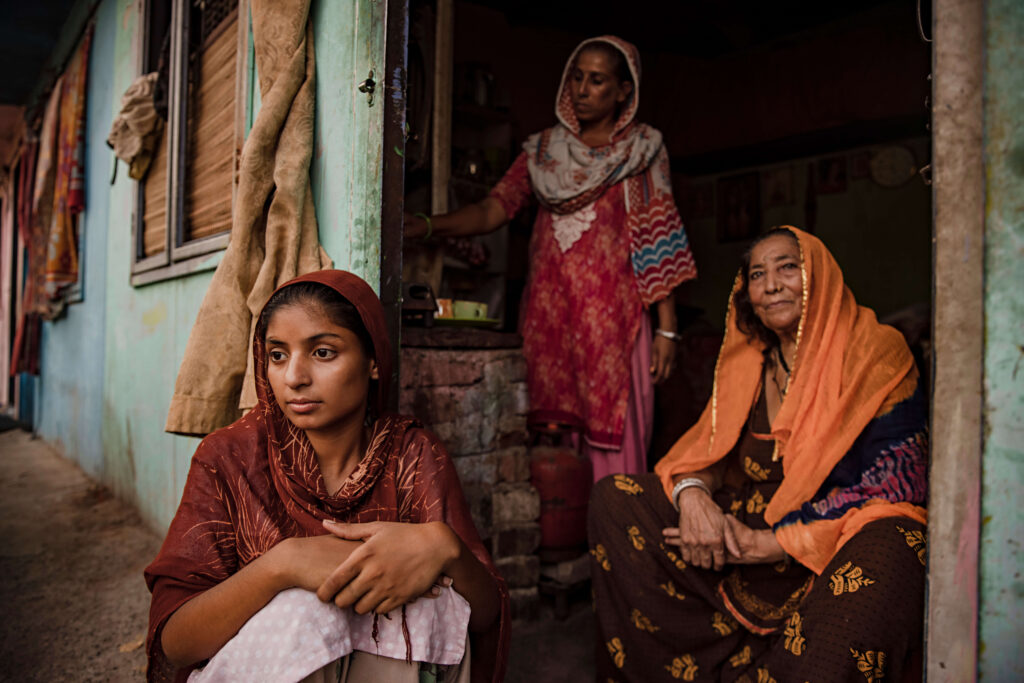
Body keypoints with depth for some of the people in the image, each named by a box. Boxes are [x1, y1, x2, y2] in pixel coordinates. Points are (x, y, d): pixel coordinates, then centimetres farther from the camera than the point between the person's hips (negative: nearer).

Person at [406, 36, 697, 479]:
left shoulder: (644, 150, 9)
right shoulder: (543, 149, 16)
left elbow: (661, 241, 3)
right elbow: (494, 209, 6)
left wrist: (667, 327, -4)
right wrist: (428, 226, -12)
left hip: (612, 317, -2)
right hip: (550, 316, 3)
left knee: (612, 437, -7)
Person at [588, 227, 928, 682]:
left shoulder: (875, 354, -7)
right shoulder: (747, 361, 9)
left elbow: (893, 481, -14)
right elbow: (706, 447, 7)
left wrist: (768, 543, -18)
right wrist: (691, 492, -20)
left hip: (846, 536, -5)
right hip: (751, 527, 5)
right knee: (612, 499, -8)